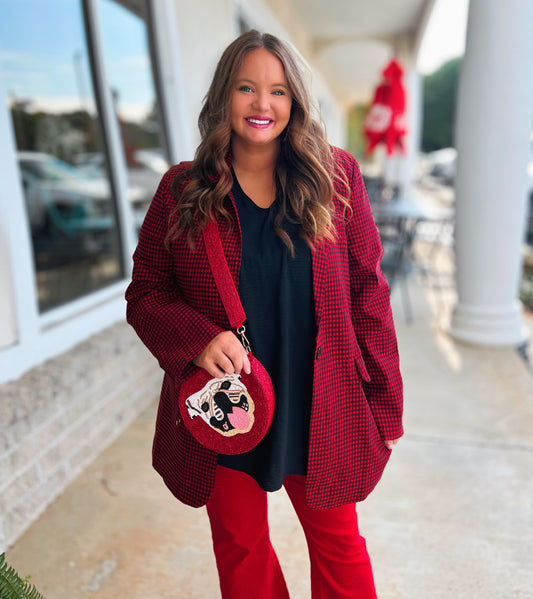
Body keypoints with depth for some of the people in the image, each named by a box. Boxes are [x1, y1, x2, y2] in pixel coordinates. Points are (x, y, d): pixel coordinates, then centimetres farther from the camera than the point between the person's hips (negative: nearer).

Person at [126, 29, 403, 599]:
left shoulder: (336, 177, -3)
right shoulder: (182, 189, -3)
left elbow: (367, 291, -1)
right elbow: (145, 294, 2)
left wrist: (384, 402, -1)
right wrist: (196, 338, -19)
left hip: (321, 411, 0)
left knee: (337, 540, 20)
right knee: (238, 545, 22)